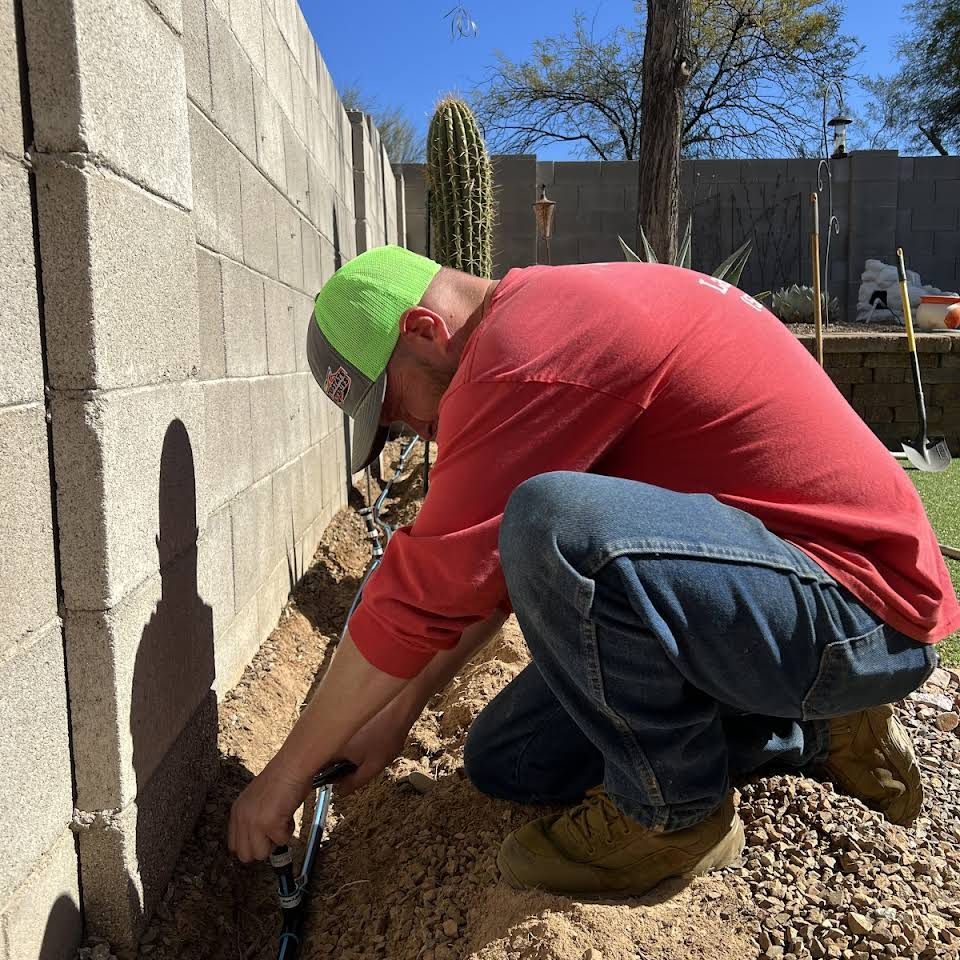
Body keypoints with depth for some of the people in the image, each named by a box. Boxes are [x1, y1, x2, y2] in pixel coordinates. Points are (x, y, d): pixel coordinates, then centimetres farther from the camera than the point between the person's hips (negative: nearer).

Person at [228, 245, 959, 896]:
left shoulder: (529, 345, -22)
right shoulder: (559, 310, 10)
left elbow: (426, 591, -21)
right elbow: (491, 565, 15)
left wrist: (288, 772, -7)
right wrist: (400, 710, 14)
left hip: (862, 617, -10)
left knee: (552, 528, -34)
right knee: (503, 761, 9)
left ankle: (674, 811, -7)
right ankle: (814, 734, 15)